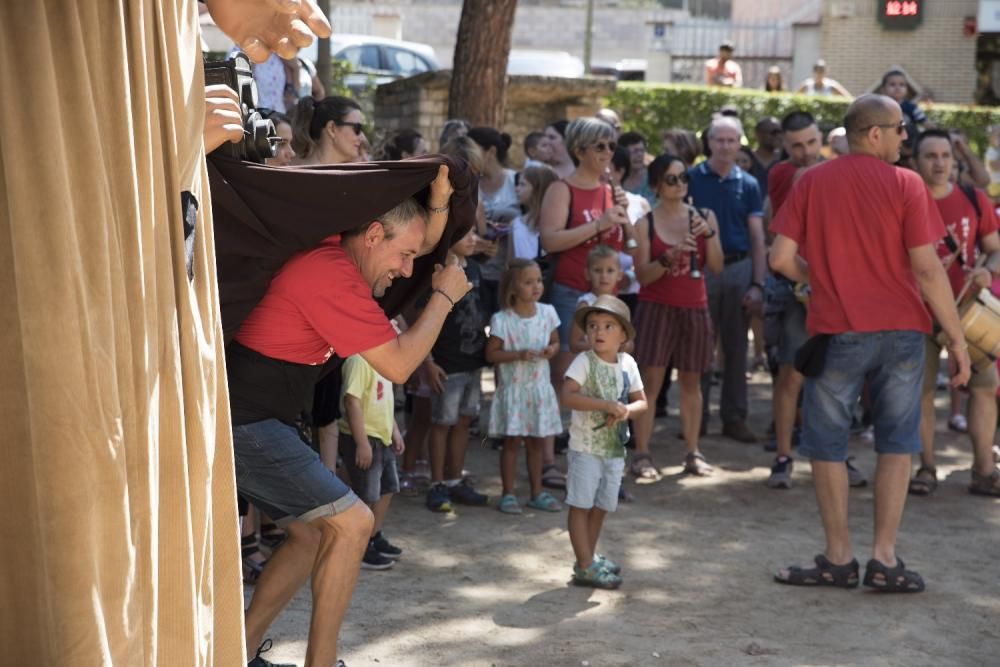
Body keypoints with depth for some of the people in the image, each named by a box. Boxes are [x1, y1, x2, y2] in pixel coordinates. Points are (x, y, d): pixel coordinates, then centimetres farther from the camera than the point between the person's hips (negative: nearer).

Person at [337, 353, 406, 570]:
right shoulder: (359, 360, -21)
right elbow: (352, 401, -26)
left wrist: (395, 431, 23)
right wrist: (362, 443, -26)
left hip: (382, 438, 10)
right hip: (364, 440, -10)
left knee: (387, 489, 18)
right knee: (367, 495, -2)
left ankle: (375, 538, 33)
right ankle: (360, 549, 10)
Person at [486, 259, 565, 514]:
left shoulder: (547, 313, 0)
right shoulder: (502, 320, -14)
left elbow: (555, 341, 13)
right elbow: (491, 353, -11)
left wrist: (551, 350, -10)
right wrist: (518, 354, -23)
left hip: (539, 387, 4)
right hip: (513, 387, -4)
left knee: (535, 442, 12)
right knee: (512, 441, 0)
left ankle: (537, 493, 22)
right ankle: (508, 494, 11)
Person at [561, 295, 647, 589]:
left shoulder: (627, 363, 3)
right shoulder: (584, 361, -13)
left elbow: (641, 401, 9)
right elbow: (567, 395, -26)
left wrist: (626, 411, -14)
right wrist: (607, 405, -30)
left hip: (614, 448, 6)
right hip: (586, 446, -6)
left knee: (601, 505, 17)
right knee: (581, 504, -2)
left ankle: (590, 557, 32)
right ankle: (585, 567, 2)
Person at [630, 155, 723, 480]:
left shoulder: (704, 217, 5)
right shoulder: (645, 223, -2)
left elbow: (716, 267, 0)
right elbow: (642, 275, -7)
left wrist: (708, 233, -14)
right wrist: (668, 258, -23)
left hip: (694, 307, 3)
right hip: (657, 307, -3)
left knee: (691, 381, 8)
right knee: (651, 380, -7)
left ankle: (692, 452, 15)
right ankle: (641, 455, -4)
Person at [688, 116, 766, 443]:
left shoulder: (748, 185, 6)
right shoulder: (691, 179, 0)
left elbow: (757, 238, 6)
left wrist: (757, 284, -2)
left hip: (738, 269, 2)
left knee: (736, 348, 7)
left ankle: (734, 417, 14)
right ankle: (697, 416, 10)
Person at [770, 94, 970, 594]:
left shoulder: (812, 182, 1)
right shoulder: (905, 184, -5)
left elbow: (781, 258, -3)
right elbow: (928, 268, -8)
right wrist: (957, 339, -2)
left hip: (837, 331, 0)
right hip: (901, 328, 0)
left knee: (827, 443, 10)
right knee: (897, 444, 10)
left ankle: (839, 558, 13)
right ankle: (884, 559, 8)